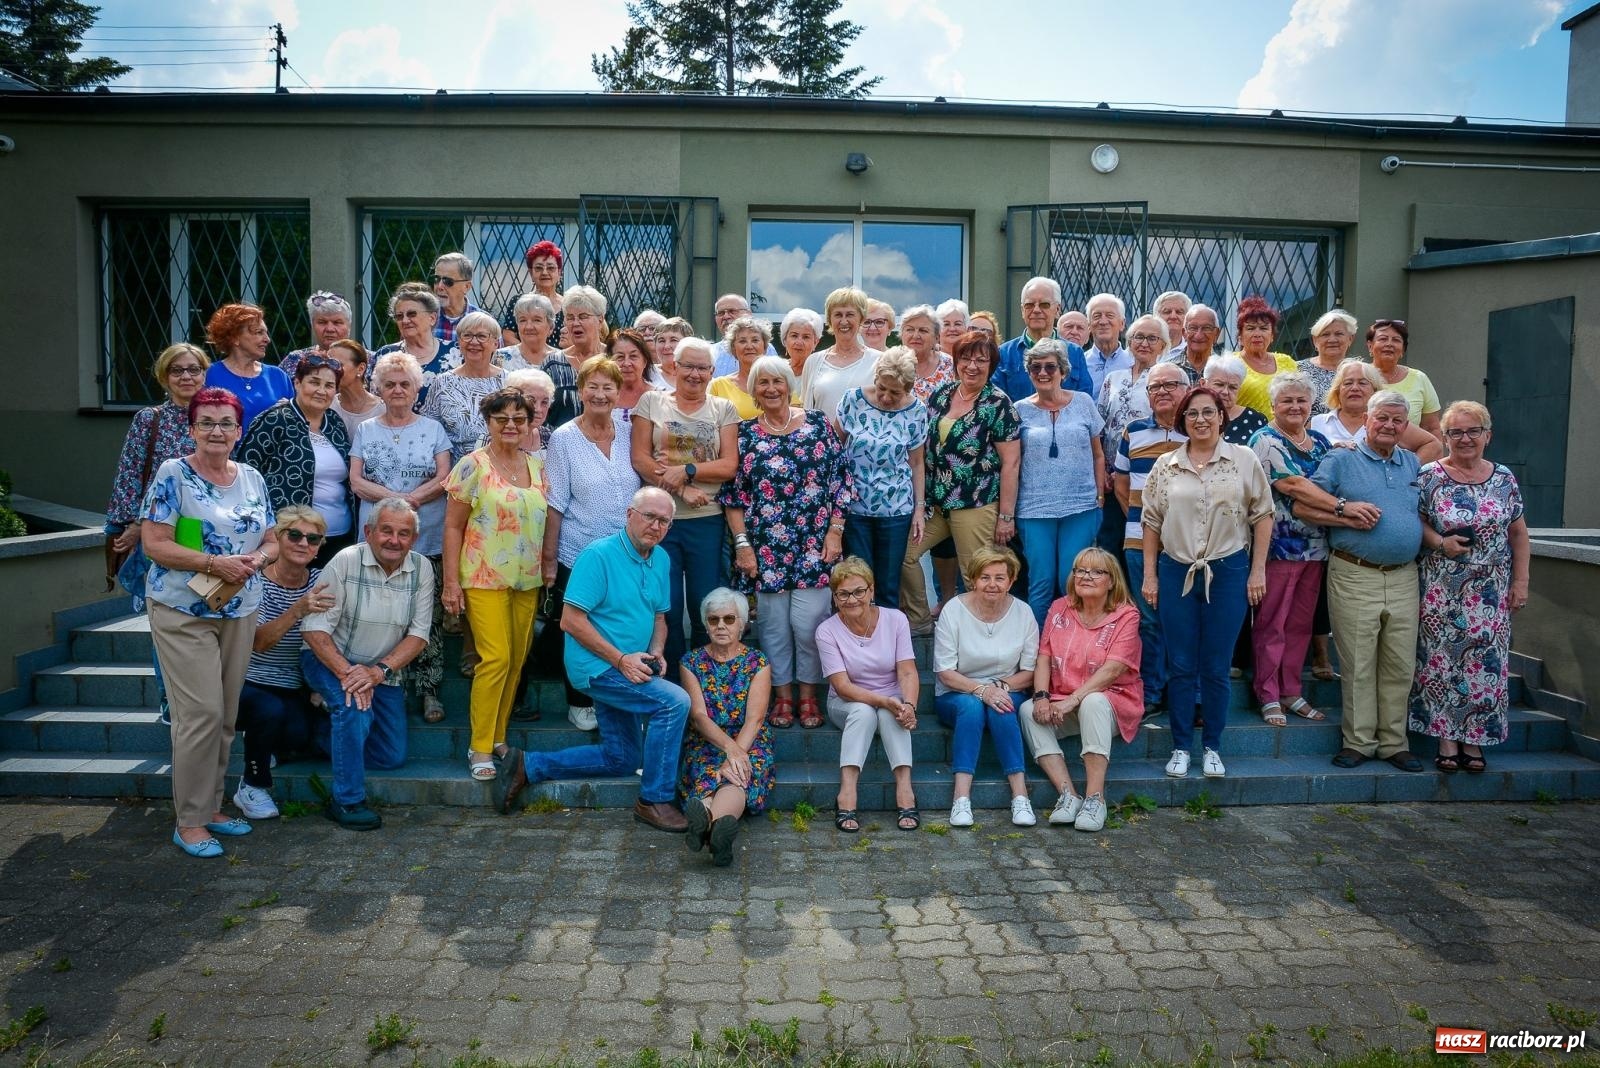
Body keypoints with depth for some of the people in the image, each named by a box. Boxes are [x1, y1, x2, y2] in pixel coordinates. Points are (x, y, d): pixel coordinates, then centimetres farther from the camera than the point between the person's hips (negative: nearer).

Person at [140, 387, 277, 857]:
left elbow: (271, 539, 13)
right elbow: (155, 544, -12)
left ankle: (210, 806, 24)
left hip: (240, 611, 6)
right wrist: (214, 563, -21)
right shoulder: (172, 475, -7)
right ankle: (189, 821, 5)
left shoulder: (252, 478, 9)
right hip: (184, 612, -5)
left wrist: (258, 558, -9)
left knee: (226, 716, 10)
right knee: (202, 714, -8)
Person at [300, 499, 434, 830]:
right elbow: (314, 628, -20)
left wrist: (380, 671, -25)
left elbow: (418, 633, -10)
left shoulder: (421, 569, -9)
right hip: (330, 660, -4)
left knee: (392, 757, 4)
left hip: (384, 671, 4)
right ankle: (347, 801, -18)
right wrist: (346, 672, -32)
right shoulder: (345, 561, -19)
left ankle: (325, 733, 29)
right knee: (355, 706, -34)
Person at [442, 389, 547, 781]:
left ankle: (498, 736, 23)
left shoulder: (537, 466, 9)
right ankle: (480, 748, -1)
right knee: (496, 657, -13)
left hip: (527, 581, 5)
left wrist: (547, 567, 11)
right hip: (485, 579, -5)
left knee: (517, 660, 8)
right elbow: (453, 527, -5)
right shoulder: (473, 465, -6)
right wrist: (451, 582, -9)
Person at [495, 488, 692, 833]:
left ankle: (528, 766, 22)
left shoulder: (661, 559, 8)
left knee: (622, 760, 14)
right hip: (598, 665, -9)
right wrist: (621, 659, -21)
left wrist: (656, 654, -3)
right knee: (675, 702, -25)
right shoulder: (599, 555, -15)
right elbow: (571, 620, -19)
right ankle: (655, 801, -12)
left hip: (627, 669, 9)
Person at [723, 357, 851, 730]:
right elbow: (731, 494, 3)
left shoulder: (817, 425, 4)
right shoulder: (744, 433, 4)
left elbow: (840, 481, 4)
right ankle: (782, 695, 22)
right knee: (773, 624, 6)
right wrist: (741, 543, -4)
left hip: (813, 545, -1)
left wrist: (835, 531, -3)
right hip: (765, 548, 1)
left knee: (808, 622, -3)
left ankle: (809, 693, 16)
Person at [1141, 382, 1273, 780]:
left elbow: (1262, 516, 2)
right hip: (1176, 572, 1)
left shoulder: (1243, 460, 1)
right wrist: (1150, 575, 4)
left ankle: (1212, 748, 19)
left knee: (1216, 667, 6)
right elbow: (1152, 522, 8)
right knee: (1181, 666, 6)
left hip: (1228, 572, -1)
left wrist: (1257, 571, -3)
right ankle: (1180, 747, 17)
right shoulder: (1166, 465, 6)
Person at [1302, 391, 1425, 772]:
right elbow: (1302, 506, -4)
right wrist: (1347, 518, -14)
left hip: (1404, 578, 4)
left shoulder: (1414, 464, 16)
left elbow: (1424, 514, 24)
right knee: (1358, 665, 0)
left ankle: (1393, 742, 18)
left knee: (1400, 665, 8)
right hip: (1355, 577, -4)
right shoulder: (1340, 460, 2)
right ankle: (1358, 742, 10)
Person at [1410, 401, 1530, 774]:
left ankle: (1473, 739, 15)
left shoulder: (1504, 479, 5)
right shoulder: (1429, 476, -3)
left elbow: (1518, 533, 9)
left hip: (1491, 594, 2)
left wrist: (1520, 581, 4)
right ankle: (1447, 740, 10)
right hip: (1442, 592, -2)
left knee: (1485, 665, 3)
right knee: (1441, 662, -1)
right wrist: (1439, 542, -18)